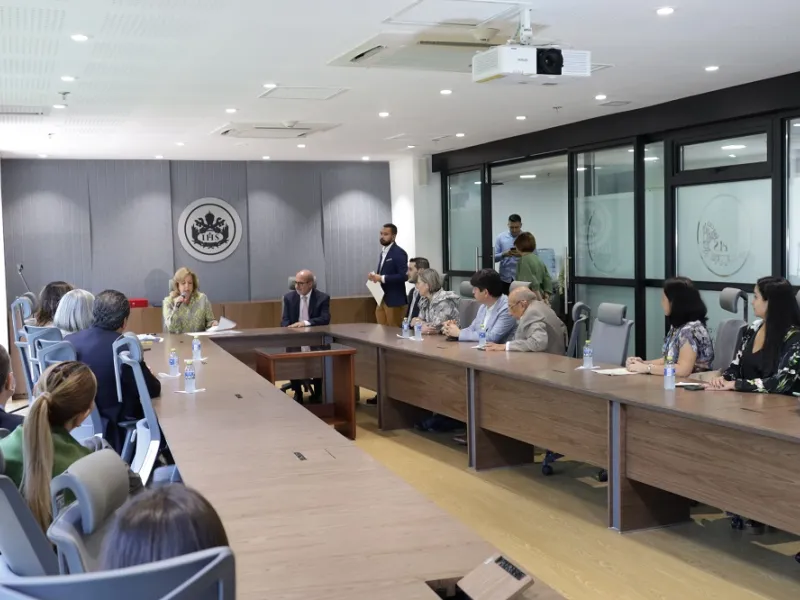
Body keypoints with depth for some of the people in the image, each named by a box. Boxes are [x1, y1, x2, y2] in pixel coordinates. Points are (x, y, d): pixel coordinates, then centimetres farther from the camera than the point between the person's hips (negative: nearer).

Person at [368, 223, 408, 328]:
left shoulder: (399, 253, -13)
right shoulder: (383, 252, 15)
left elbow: (403, 276, -21)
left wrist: (382, 278, -22)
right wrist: (375, 275, 1)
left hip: (394, 300, -9)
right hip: (382, 299, 9)